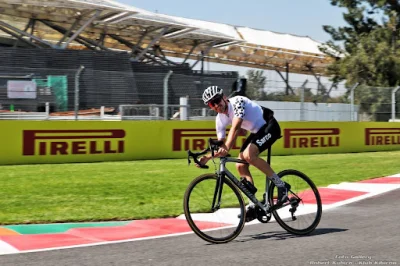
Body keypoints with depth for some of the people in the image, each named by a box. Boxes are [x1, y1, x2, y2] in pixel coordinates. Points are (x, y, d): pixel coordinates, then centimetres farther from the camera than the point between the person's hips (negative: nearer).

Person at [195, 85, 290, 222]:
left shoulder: (237, 102, -25)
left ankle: (281, 185, -19)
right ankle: (253, 204, 4)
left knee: (248, 155, -29)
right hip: (257, 131, 8)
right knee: (240, 166, -4)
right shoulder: (220, 119, -2)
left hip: (270, 127, -8)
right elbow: (221, 144, 1)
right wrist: (207, 157, -16)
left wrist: (226, 147, -53)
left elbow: (235, 127, -40)